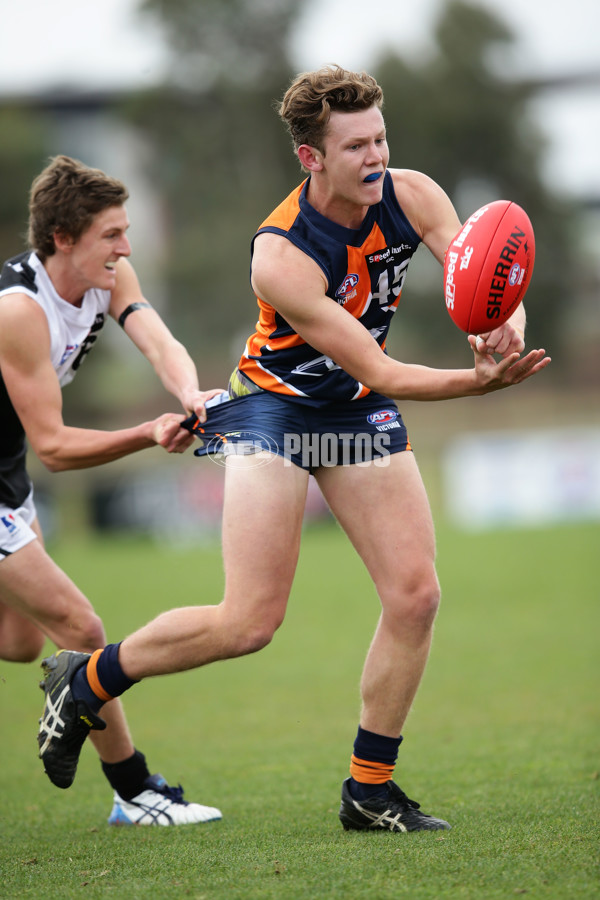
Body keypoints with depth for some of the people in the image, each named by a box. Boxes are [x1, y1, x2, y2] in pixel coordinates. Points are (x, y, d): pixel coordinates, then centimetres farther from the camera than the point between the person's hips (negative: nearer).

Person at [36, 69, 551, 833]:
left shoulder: (410, 196, -12)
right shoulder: (280, 255, -29)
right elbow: (379, 371, -28)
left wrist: (503, 333, -40)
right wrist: (476, 382, -41)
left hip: (358, 411, 6)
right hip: (275, 405, -6)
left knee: (415, 596, -5)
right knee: (249, 623, -13)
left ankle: (369, 789, 9)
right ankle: (86, 679, 11)